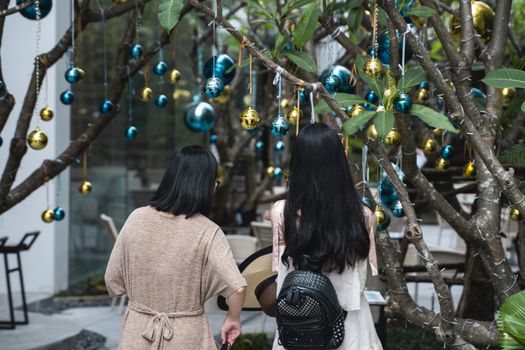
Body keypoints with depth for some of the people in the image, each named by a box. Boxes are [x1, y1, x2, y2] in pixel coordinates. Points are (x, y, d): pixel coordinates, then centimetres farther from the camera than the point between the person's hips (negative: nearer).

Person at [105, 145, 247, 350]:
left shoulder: (137, 219, -6)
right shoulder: (206, 231, -14)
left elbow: (113, 281, 1)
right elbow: (237, 287, -23)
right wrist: (233, 319, -4)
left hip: (138, 334, 2)